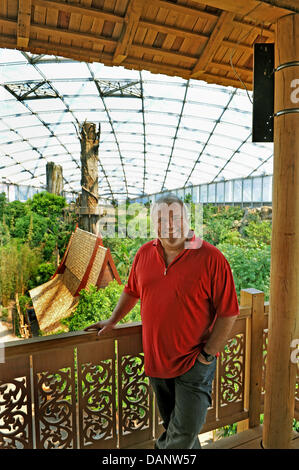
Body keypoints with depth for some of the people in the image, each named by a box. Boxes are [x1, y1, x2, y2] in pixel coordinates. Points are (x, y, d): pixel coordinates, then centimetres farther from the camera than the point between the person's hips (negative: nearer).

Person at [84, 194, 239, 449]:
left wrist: (208, 354, -12)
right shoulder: (144, 253, 0)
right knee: (171, 427, 23)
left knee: (184, 435, 6)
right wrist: (112, 320, 12)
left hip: (194, 363, -4)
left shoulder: (211, 258, -16)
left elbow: (228, 312, -13)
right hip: (156, 360, 5)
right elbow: (132, 291, 15)